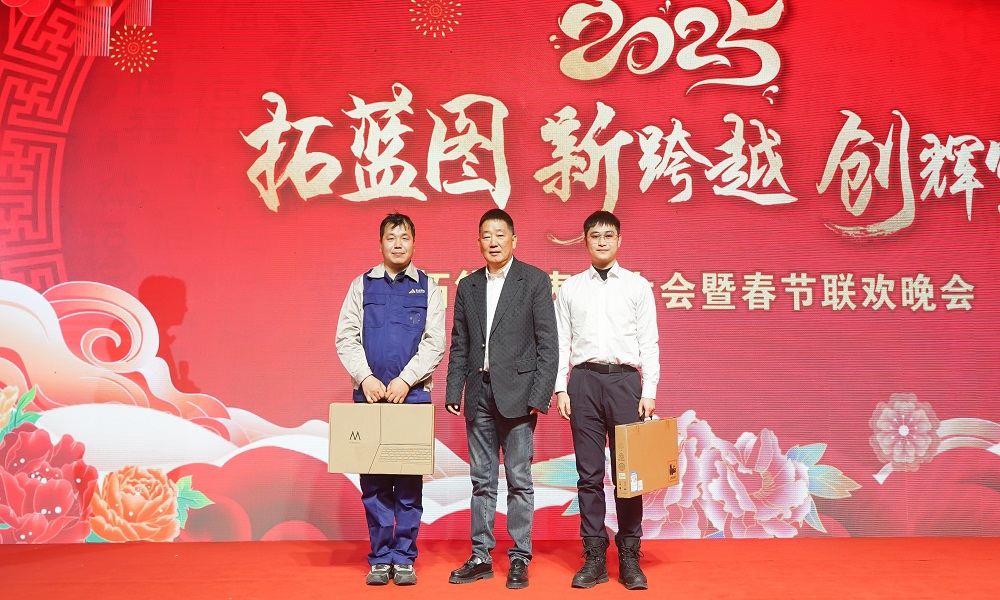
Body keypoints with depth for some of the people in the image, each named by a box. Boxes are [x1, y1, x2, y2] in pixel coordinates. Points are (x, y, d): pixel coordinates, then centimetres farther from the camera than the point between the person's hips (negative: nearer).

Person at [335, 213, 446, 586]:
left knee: (410, 481, 3)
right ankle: (380, 558, 15)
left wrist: (405, 380, -11)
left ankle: (404, 558, 13)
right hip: (368, 393, 1)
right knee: (372, 481, 4)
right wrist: (365, 378, -9)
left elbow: (435, 343, -1)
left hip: (412, 393, -1)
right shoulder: (362, 285, 9)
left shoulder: (427, 288, 6)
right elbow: (345, 338, 4)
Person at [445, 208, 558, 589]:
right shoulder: (468, 286, 12)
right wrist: (453, 390, 4)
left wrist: (540, 395, -11)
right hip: (479, 393, 4)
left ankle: (519, 559, 11)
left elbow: (548, 342, -5)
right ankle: (480, 557, 18)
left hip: (516, 391, -4)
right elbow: (459, 344, 13)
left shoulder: (535, 281, 0)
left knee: (518, 480, 1)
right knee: (482, 480, 10)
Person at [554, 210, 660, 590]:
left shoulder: (638, 286, 6)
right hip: (584, 379, 1)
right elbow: (561, 342, 7)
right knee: (589, 473, 4)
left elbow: (649, 343, 3)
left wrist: (649, 392, -4)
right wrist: (560, 389, -2)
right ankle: (594, 558, 12)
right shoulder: (570, 289, 9)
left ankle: (629, 557, 13)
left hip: (625, 378, -1)